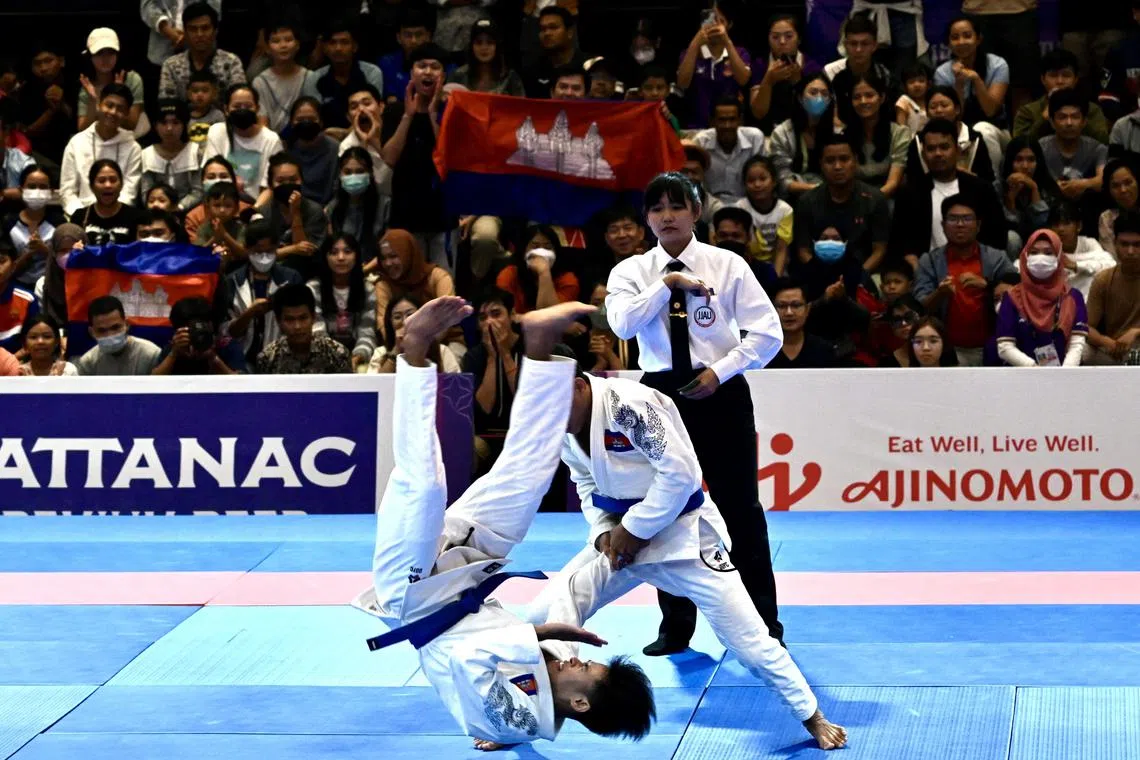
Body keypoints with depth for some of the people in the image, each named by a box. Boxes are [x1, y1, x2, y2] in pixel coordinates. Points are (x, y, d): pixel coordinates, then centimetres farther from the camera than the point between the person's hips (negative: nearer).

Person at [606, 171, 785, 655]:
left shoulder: (727, 266, -2)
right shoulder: (632, 271, 2)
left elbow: (768, 333, -4)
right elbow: (622, 324, -17)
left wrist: (720, 371, -12)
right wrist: (667, 284, -19)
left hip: (720, 394, -2)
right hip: (660, 395, 2)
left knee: (740, 508, 2)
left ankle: (763, 624, 13)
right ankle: (675, 626, 21)